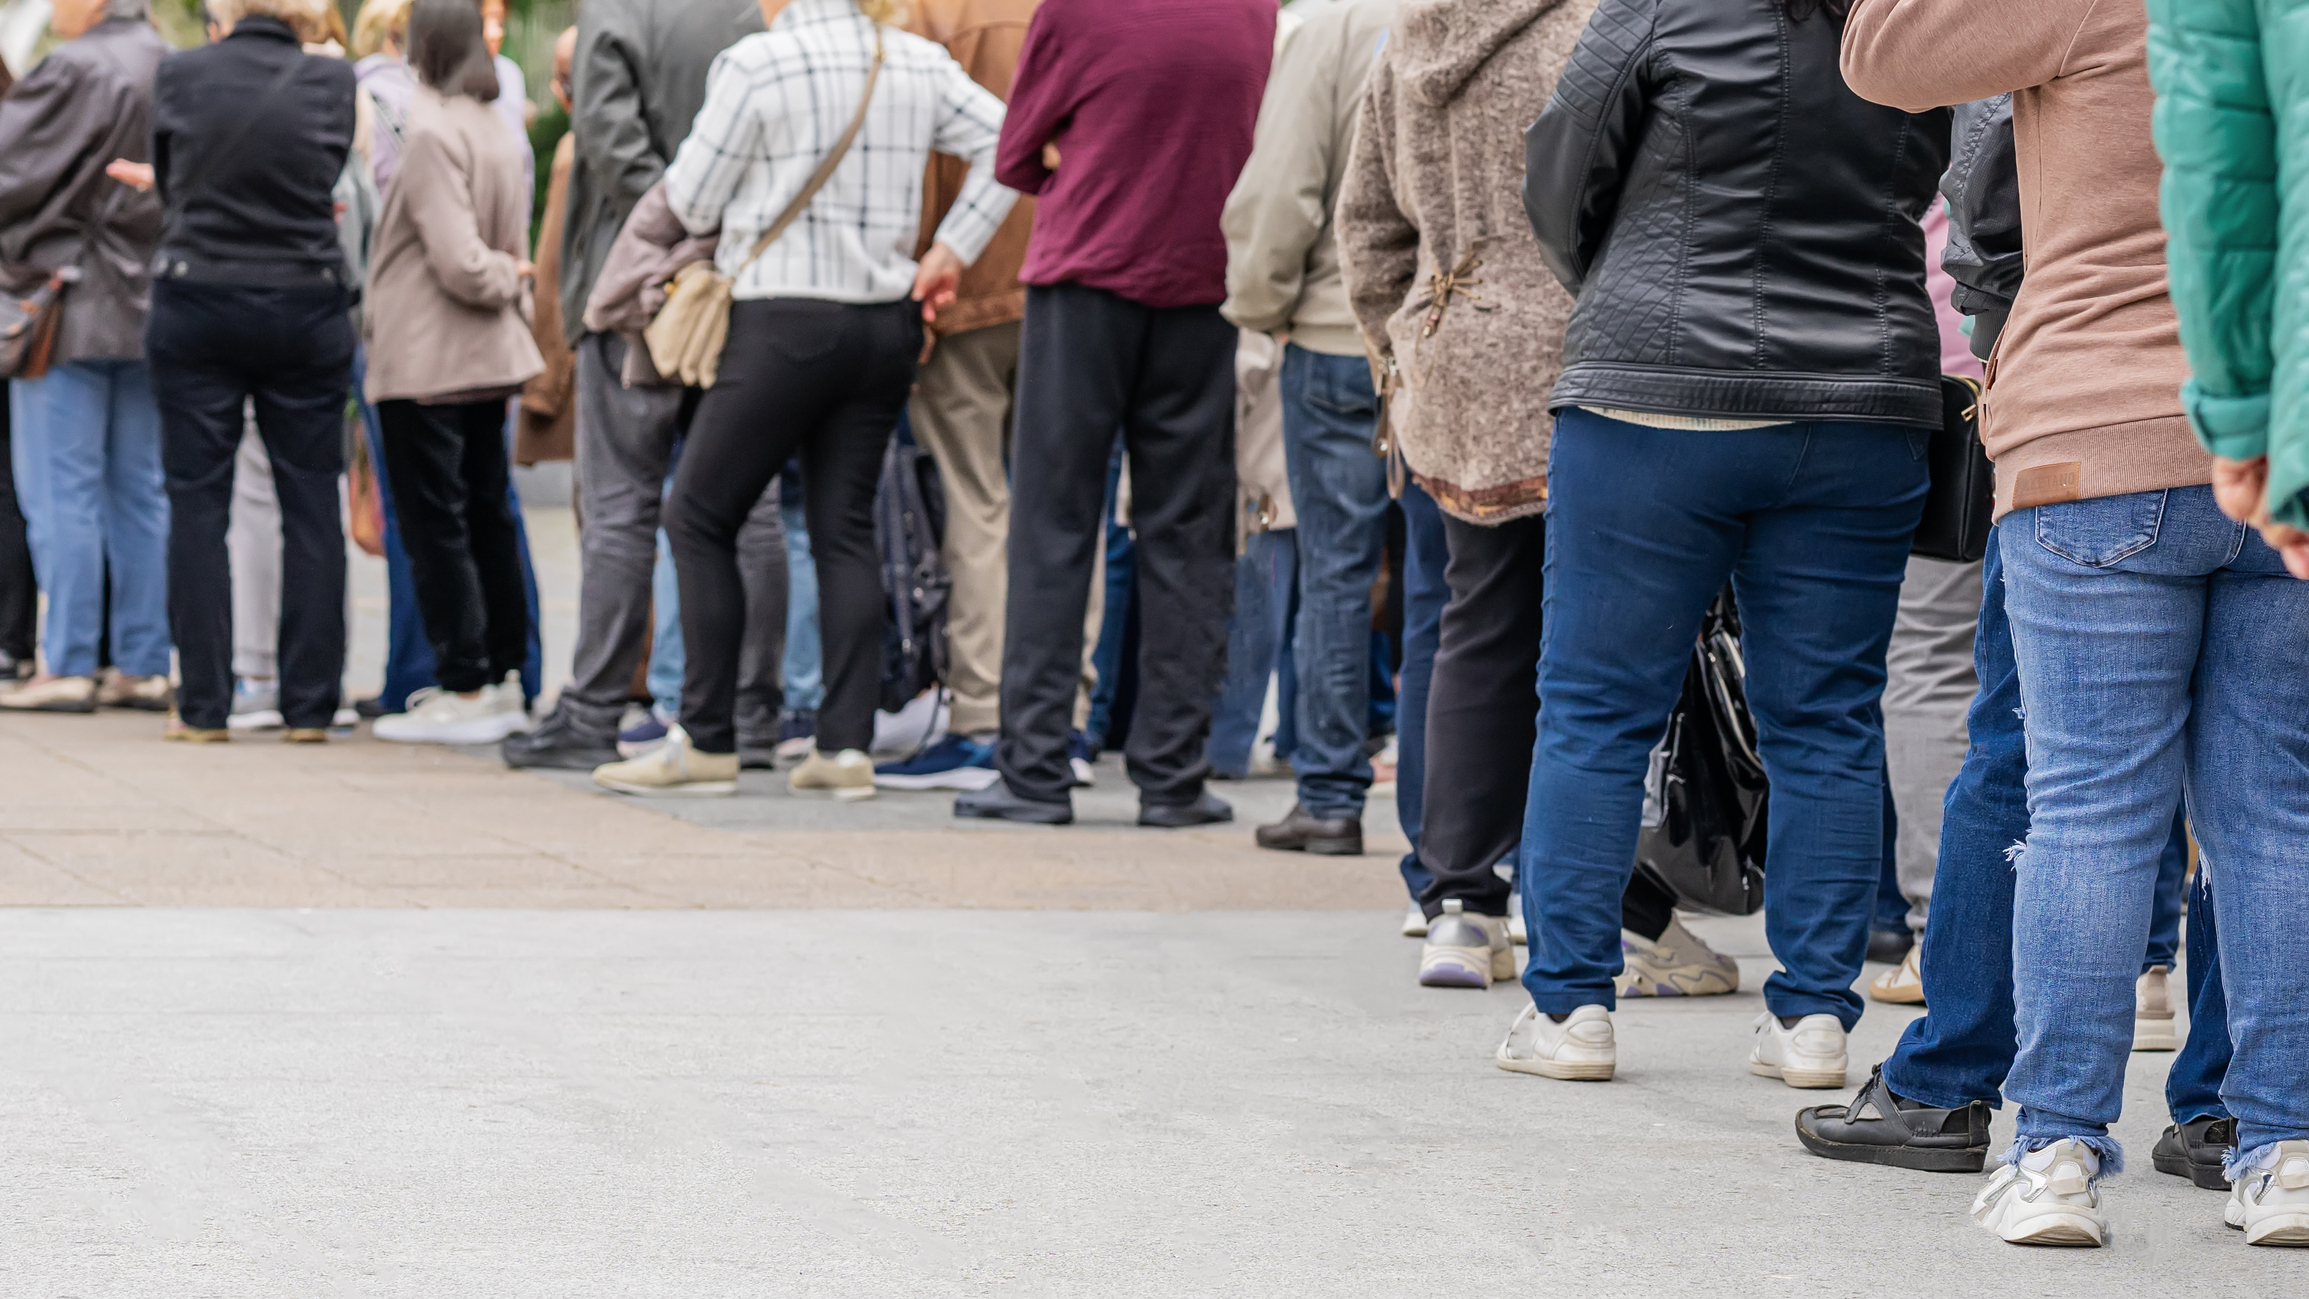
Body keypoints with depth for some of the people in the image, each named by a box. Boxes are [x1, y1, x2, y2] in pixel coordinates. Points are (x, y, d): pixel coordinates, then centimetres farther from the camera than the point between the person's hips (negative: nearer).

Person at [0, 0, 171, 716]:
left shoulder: (75, 72, -14)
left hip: (71, 307, -7)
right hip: (150, 309, 7)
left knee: (60, 494, -3)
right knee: (140, 492, 10)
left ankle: (67, 664, -4)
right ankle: (144, 664, 11)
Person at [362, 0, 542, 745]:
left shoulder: (429, 131, -17)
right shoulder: (495, 132, 8)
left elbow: (459, 262, -20)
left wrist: (502, 279, -4)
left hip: (426, 363, -8)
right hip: (488, 359, 8)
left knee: (434, 526, -3)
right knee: (487, 516, 13)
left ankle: (465, 691, -2)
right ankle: (504, 679, 18)